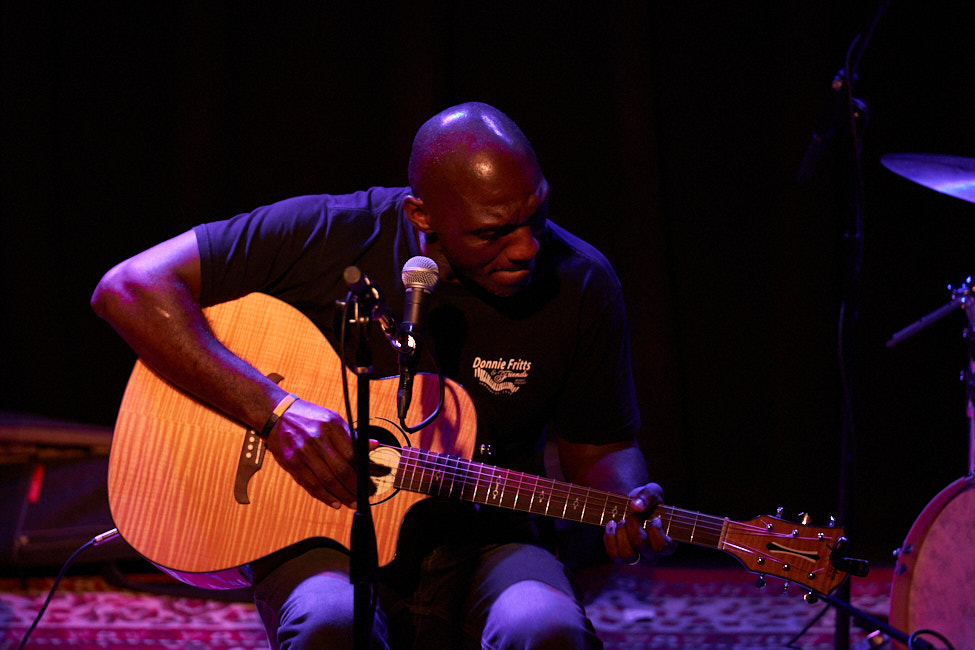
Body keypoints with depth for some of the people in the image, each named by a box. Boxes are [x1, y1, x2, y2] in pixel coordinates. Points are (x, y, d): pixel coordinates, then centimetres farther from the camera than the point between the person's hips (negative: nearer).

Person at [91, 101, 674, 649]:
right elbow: (128, 289, -14)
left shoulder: (580, 285, -4)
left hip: (483, 542, 2)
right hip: (326, 541, -1)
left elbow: (599, 450, 9)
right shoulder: (327, 238, -12)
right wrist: (275, 410, -22)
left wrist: (629, 510, -16)